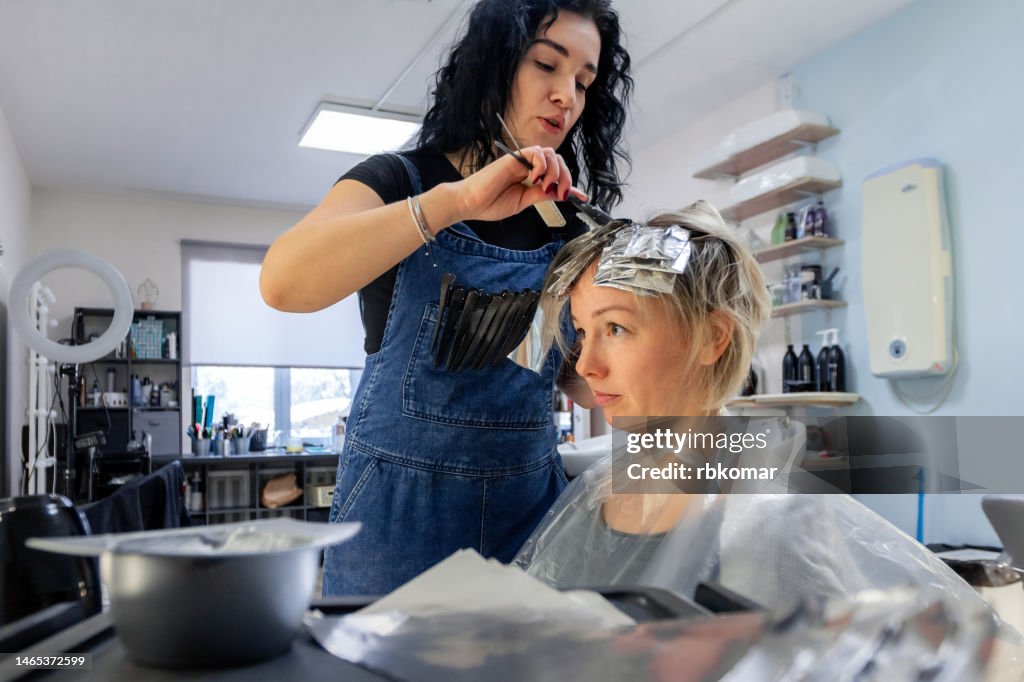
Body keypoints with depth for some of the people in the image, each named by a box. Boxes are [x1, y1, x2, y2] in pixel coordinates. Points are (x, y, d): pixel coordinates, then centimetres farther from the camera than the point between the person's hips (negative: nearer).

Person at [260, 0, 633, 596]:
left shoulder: (568, 222, 6)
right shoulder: (400, 181, -5)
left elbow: (583, 381, 6)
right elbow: (283, 283, -26)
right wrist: (456, 199, -30)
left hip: (530, 498, 4)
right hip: (404, 500, -3)